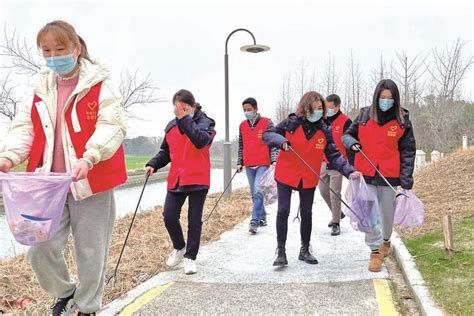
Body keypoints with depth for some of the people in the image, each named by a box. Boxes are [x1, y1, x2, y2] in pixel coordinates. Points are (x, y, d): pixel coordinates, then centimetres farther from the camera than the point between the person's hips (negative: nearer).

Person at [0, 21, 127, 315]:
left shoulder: (99, 84, -3)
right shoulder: (41, 89, 12)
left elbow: (112, 126, -13)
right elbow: (24, 129, 9)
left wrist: (89, 158, -29)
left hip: (91, 183, -4)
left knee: (91, 253, 6)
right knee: (40, 250, -1)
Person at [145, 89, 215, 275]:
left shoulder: (205, 122, -6)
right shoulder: (171, 126, 10)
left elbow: (201, 140, -28)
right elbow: (166, 152, 19)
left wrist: (185, 119, -27)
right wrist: (153, 164, 3)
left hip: (198, 180, -4)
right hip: (176, 179, 4)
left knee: (194, 221, 4)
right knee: (169, 216, -3)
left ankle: (190, 257, 20)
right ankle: (179, 248, 24)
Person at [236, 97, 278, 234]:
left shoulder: (267, 123, -3)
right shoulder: (242, 125, 10)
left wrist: (274, 160, -13)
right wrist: (239, 162, 10)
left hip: (263, 164, -5)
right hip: (249, 166, 5)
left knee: (258, 192, -16)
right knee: (254, 194, 11)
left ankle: (255, 221, -15)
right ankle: (262, 218, 24)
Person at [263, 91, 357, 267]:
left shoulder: (325, 130, -5)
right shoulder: (290, 123, -11)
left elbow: (334, 155, -5)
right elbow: (267, 135, -7)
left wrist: (349, 171, -19)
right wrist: (281, 141, -27)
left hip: (308, 179, 3)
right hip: (286, 175, -2)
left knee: (306, 214, 11)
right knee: (283, 212, -4)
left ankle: (305, 250, 27)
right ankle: (280, 251, 7)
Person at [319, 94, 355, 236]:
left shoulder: (345, 122, -10)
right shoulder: (322, 120, 8)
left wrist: (352, 166, -14)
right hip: (323, 163, 6)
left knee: (334, 195, -4)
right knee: (323, 191, 14)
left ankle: (336, 223, 10)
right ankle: (338, 213, 35)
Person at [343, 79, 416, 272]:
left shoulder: (402, 121, -2)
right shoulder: (364, 115, 1)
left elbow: (408, 151, -1)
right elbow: (347, 134, 13)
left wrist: (406, 181, -7)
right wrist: (351, 142, -12)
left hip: (389, 175, 0)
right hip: (365, 174, 0)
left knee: (387, 212, 14)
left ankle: (385, 240, 41)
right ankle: (375, 251, 7)